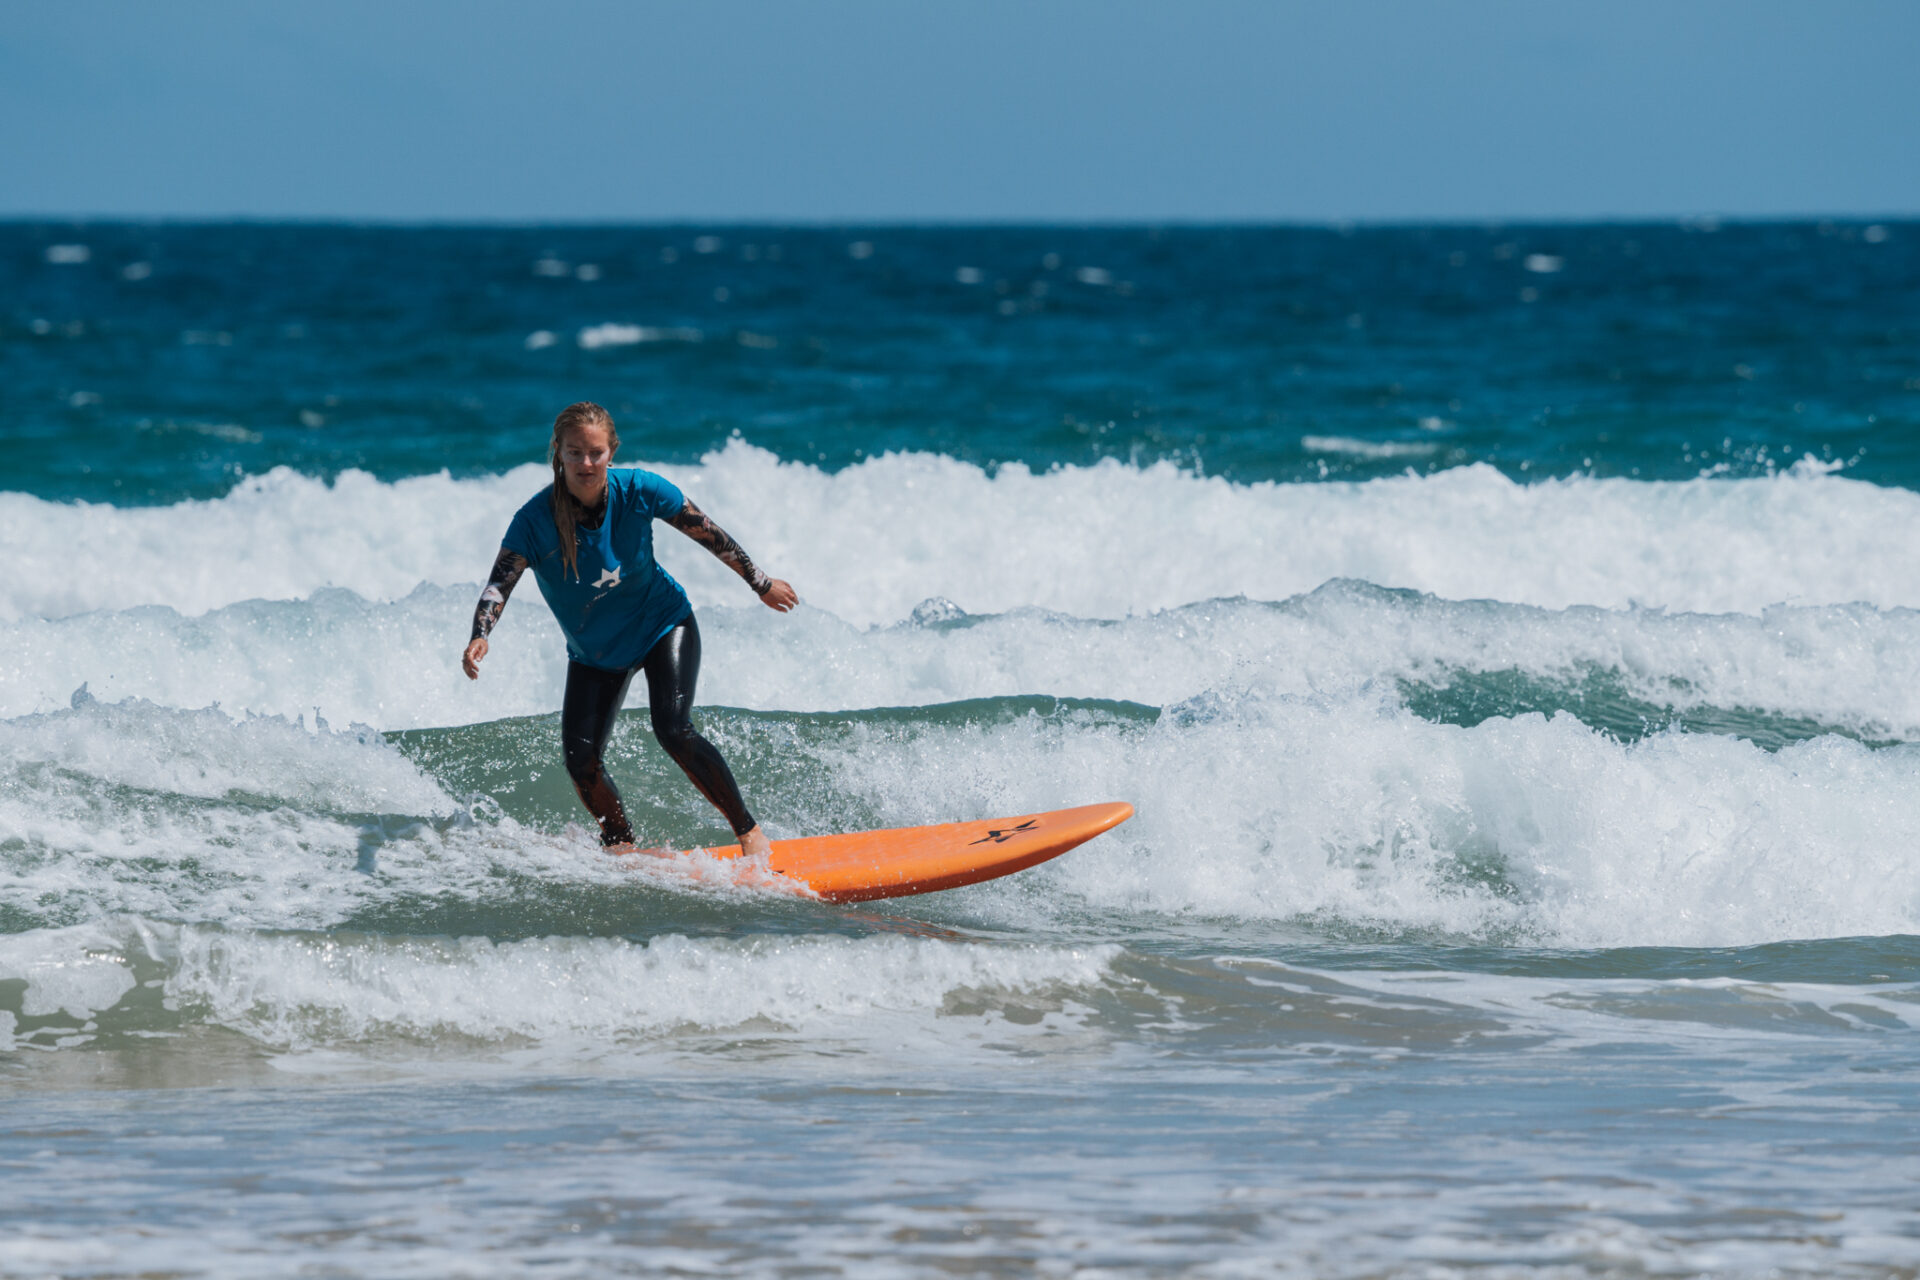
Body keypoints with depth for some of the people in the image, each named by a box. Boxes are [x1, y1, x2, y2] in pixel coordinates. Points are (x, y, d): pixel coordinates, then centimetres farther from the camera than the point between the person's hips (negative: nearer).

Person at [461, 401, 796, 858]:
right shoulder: (535, 520, -25)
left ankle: (749, 830, -8)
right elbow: (499, 584, -34)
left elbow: (709, 535, -8)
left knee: (673, 730, -22)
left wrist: (762, 584, 3)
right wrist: (479, 637, -54)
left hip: (662, 626, -2)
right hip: (594, 650, 2)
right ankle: (623, 851, 20)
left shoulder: (639, 491, -22)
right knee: (580, 761, -6)